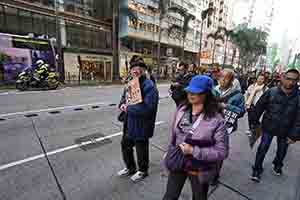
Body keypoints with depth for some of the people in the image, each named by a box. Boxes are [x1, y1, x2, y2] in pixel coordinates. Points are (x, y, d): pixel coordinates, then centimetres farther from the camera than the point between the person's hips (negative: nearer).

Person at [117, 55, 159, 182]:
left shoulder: (149, 86, -22)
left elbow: (147, 108, -32)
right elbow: (124, 97, 19)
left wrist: (128, 108, -22)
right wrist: (122, 104, -5)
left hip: (141, 126, -9)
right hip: (129, 124, 9)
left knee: (141, 150, 14)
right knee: (125, 145, 24)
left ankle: (143, 171, 43)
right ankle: (130, 168, 50)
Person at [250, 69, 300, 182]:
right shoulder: (271, 92, -15)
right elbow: (259, 107, -7)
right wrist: (255, 121, -3)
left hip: (285, 129, 2)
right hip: (269, 126, -2)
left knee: (282, 149, 22)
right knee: (263, 148, 3)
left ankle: (277, 165, 50)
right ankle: (257, 169, 21)